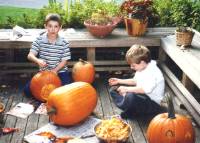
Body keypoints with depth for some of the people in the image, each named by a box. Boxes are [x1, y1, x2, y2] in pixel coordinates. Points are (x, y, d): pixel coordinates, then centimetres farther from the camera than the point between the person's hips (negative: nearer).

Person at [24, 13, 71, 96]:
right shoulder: (39, 40, -7)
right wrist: (38, 60, -34)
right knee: (27, 90, -13)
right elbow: (30, 55, -12)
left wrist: (55, 70, -21)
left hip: (60, 71, -1)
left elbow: (64, 61, -7)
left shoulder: (64, 43, -8)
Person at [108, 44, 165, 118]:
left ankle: (128, 112, -9)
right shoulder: (141, 68, 5)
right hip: (141, 95, 10)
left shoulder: (153, 72, -25)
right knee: (113, 89, 4)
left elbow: (146, 89, -38)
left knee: (131, 96, -40)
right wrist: (119, 81, 13)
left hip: (153, 104, -10)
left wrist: (126, 89, -32)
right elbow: (135, 81, 21)